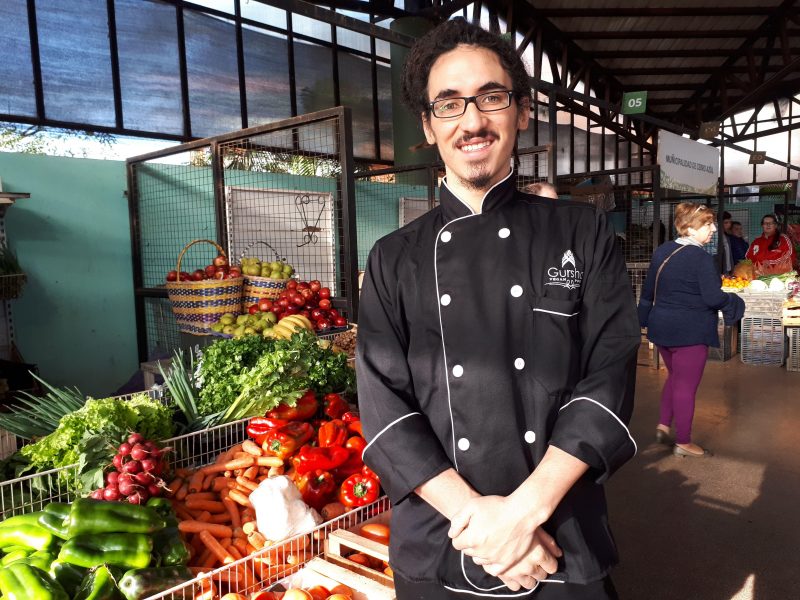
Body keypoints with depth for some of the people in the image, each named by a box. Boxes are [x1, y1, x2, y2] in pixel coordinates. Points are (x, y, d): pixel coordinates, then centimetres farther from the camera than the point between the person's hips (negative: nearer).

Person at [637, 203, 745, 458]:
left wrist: (644, 320, 20)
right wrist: (734, 302, -2)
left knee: (674, 376, 25)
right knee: (686, 386, 4)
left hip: (662, 327, 7)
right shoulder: (701, 258, -18)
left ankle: (663, 426, 25)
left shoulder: (661, 251, 5)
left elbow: (648, 291, 10)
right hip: (690, 331, -7)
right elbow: (713, 298, -22)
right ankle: (683, 443, 15)